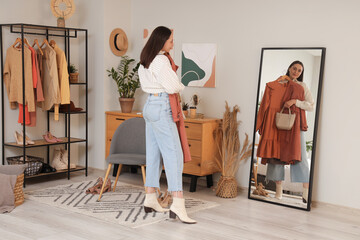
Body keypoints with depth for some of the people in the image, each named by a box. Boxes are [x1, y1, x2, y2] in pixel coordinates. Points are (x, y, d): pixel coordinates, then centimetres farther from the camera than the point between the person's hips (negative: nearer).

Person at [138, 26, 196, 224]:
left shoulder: (145, 61, 14)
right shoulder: (161, 61, -15)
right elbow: (173, 87, -18)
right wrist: (181, 85, 4)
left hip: (150, 106, 10)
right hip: (161, 108, -10)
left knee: (153, 153, 12)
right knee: (173, 154, -13)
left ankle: (150, 200, 16)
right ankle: (177, 205, -18)